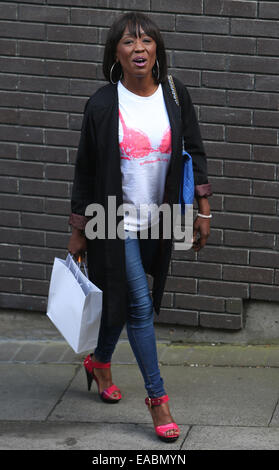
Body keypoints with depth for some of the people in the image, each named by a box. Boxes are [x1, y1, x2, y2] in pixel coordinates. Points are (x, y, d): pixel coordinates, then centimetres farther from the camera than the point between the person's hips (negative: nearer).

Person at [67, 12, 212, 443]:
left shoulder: (174, 95, -4)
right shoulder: (102, 105, -12)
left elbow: (194, 150, 5)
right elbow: (85, 170, -4)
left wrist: (204, 210, 2)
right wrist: (78, 232, -1)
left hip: (157, 223, 4)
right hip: (117, 222, -4)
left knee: (124, 299, 17)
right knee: (140, 304, -6)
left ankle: (100, 361, 43)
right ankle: (157, 397, 4)